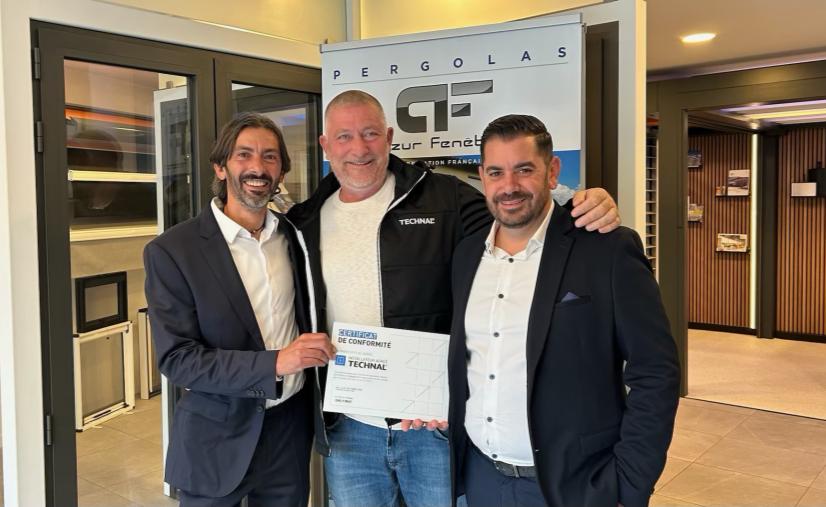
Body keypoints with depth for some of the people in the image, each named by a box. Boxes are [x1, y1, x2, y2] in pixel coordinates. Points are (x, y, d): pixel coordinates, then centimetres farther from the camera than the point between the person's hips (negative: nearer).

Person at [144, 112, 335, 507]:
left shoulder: (294, 236, 1)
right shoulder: (172, 251, -12)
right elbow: (176, 358, -16)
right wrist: (275, 363, -25)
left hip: (291, 426, 4)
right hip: (216, 438, -3)